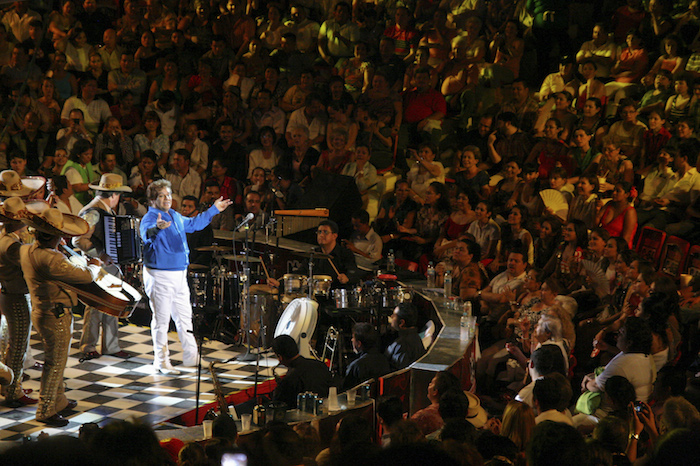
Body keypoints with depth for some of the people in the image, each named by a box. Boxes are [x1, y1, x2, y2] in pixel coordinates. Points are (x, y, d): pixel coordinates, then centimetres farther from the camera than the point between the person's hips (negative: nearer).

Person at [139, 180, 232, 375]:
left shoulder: (176, 217, 11)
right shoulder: (150, 218, -14)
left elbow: (193, 224, 29)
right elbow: (147, 234, -36)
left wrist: (214, 210, 30)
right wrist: (157, 228, -58)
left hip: (179, 274, 8)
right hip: (159, 276, -8)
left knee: (184, 316, 14)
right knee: (161, 319, -3)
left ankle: (191, 356, 23)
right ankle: (161, 361, 5)